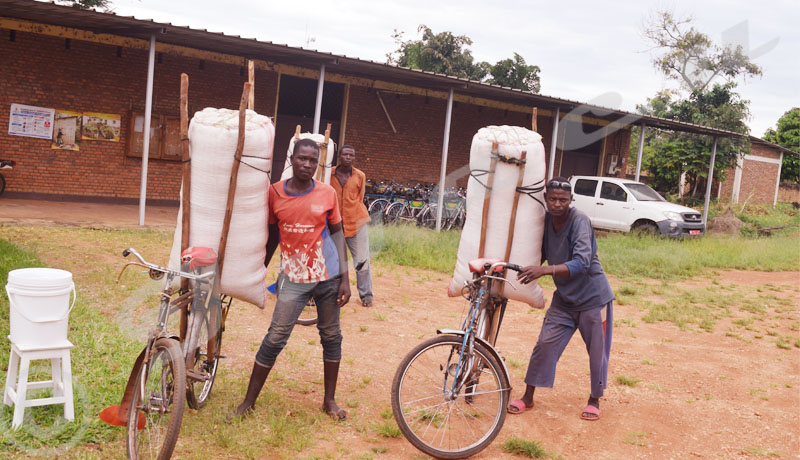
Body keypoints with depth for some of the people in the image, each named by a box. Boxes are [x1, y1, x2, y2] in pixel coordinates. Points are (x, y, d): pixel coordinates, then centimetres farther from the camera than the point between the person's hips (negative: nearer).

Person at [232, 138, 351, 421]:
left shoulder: (327, 193, -3)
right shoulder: (275, 193, -2)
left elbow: (337, 234, 3)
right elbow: (272, 235, 9)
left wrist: (345, 278, -2)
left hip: (328, 276, 1)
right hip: (294, 278, -1)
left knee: (331, 336, 10)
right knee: (275, 339, -4)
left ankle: (329, 400, 26)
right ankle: (249, 402, 10)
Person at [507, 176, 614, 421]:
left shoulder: (579, 221, -23)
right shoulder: (544, 221, -5)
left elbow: (582, 263, -36)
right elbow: (539, 255, 9)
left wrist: (545, 270, -46)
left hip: (593, 297, -5)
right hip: (564, 298, 5)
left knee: (597, 351, 5)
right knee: (545, 344, 1)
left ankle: (594, 400, 27)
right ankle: (528, 397, 13)